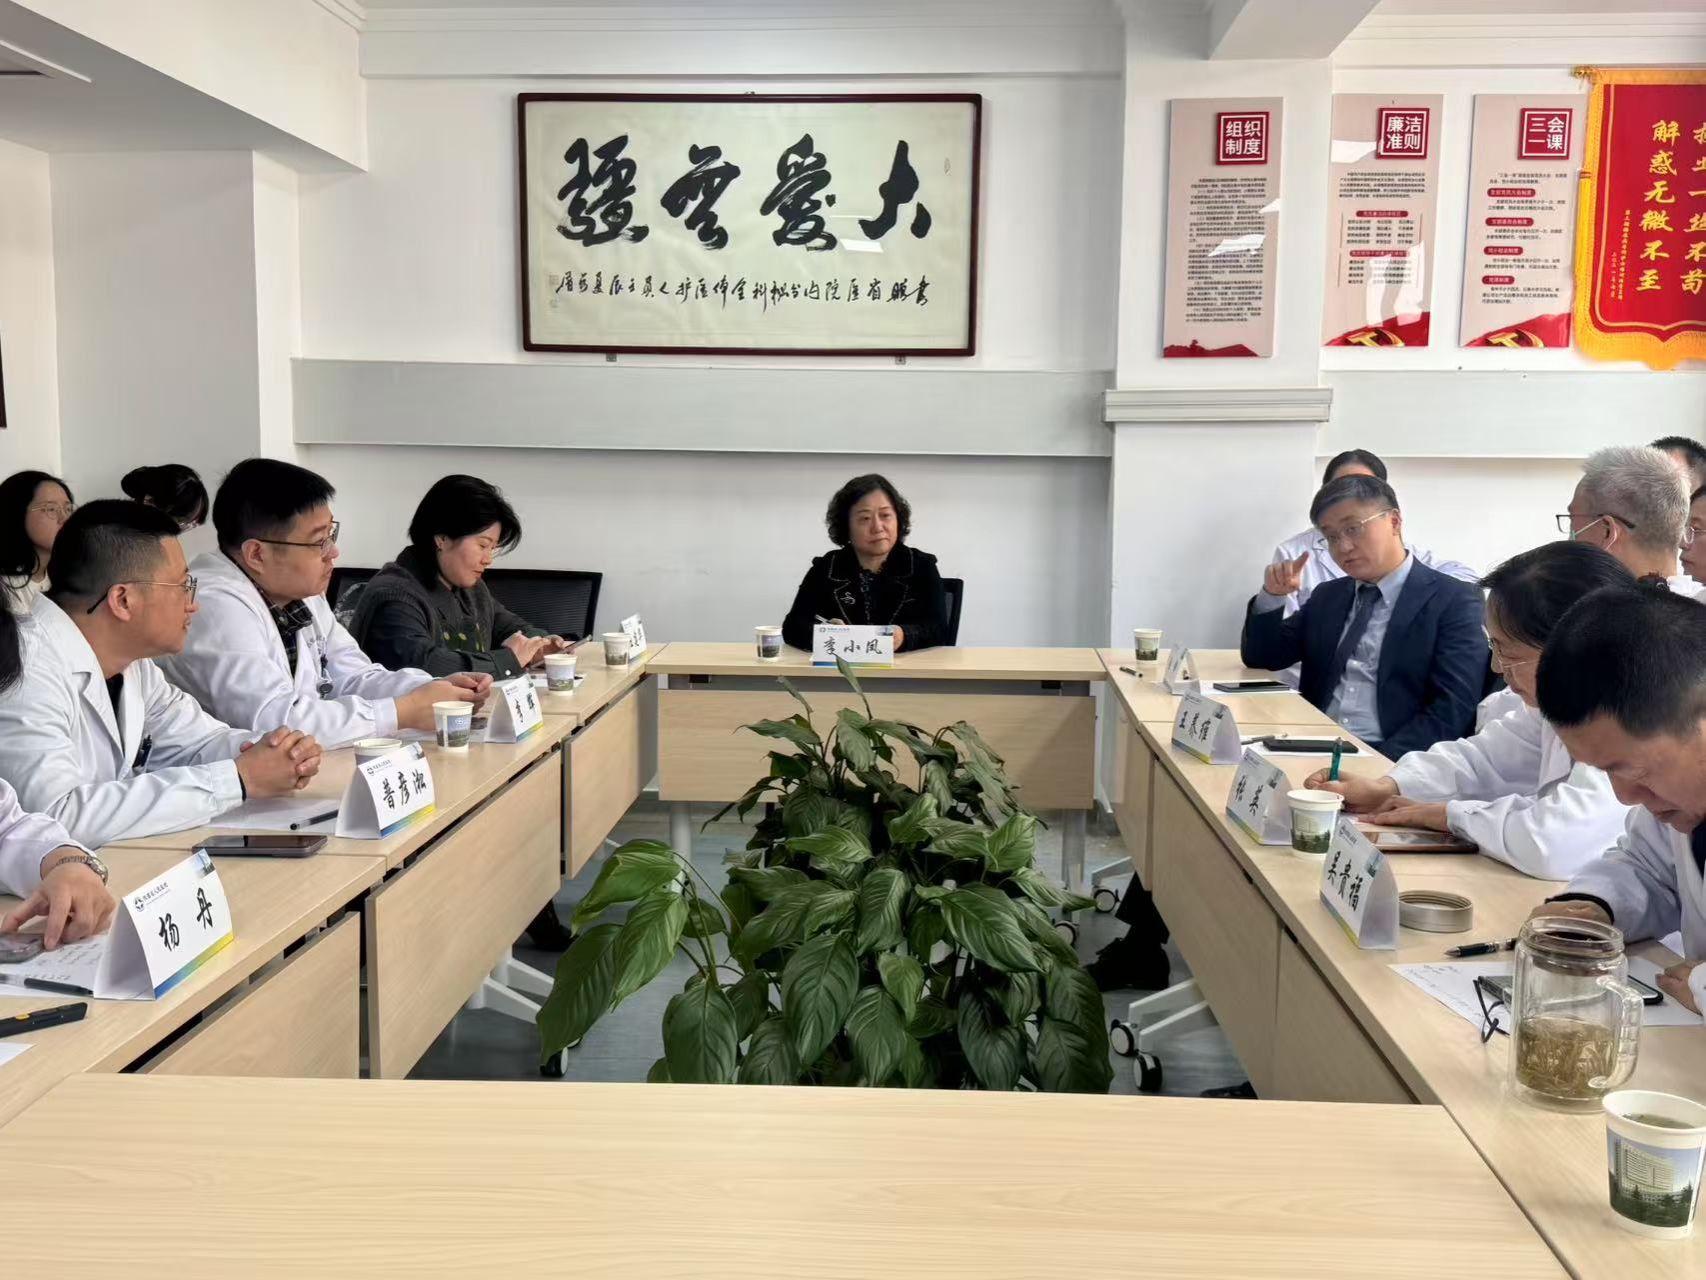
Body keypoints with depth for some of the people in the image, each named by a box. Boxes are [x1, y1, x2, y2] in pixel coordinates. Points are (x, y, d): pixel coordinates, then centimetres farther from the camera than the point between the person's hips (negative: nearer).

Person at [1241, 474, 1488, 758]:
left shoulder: (1454, 602, -1)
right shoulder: (1328, 596, 18)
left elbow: (1453, 709, -10)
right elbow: (1260, 657, 21)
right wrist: (1272, 595, 3)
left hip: (1393, 763, -5)